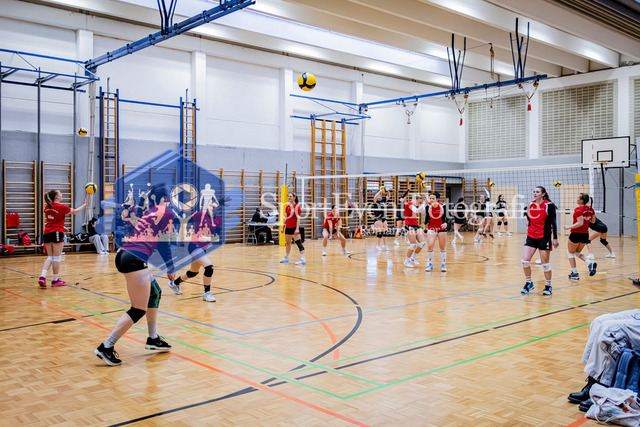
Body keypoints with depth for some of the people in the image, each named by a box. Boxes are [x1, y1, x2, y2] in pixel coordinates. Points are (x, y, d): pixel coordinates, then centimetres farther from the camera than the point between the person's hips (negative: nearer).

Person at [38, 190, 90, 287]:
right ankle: (55, 280, 8)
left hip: (47, 233, 7)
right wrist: (85, 204, 14)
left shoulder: (47, 207, 11)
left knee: (50, 257, 12)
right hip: (56, 233, -6)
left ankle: (42, 277, -5)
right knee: (56, 257, 2)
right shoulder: (60, 207, -9)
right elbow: (75, 211, 3)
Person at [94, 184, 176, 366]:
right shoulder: (167, 213, 0)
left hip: (124, 255, 9)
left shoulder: (150, 212, 22)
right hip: (135, 260, -9)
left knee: (155, 293, 22)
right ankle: (106, 347, -2)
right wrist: (170, 270, 5)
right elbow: (164, 244, -3)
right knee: (138, 310, -2)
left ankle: (153, 339, 29)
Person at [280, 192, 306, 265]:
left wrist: (297, 229, -22)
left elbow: (298, 218, -15)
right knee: (287, 243, 17)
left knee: (298, 243, -12)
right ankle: (286, 258, 31)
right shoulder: (288, 206, 12)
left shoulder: (297, 207, -9)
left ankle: (303, 259, -16)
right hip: (288, 227, 8)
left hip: (294, 227, -8)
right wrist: (283, 227, 16)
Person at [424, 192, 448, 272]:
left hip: (441, 228, 0)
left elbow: (444, 217, -8)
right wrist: (426, 223, -10)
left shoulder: (442, 206, -14)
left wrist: (445, 223, -24)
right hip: (431, 228, 0)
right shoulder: (428, 206, -11)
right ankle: (430, 264, 3)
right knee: (430, 246, -13)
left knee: (442, 247, 6)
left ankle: (443, 265, 21)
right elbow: (427, 216, 2)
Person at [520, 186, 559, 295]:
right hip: (531, 236, 4)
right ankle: (528, 283, 14)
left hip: (544, 237, -4)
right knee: (525, 261, -6)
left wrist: (555, 238, -8)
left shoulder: (549, 205, -7)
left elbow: (553, 222, -6)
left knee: (545, 263, 1)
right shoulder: (530, 205, 6)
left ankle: (548, 286, 18)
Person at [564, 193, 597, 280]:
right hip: (585, 234, 7)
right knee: (578, 252, 25)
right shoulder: (590, 209, 3)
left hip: (576, 234, -7)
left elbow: (580, 223, -26)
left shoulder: (578, 210, -19)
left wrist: (569, 227, -18)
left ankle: (575, 273, 10)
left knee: (570, 253, 12)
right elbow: (593, 221, 14)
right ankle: (590, 263, 0)